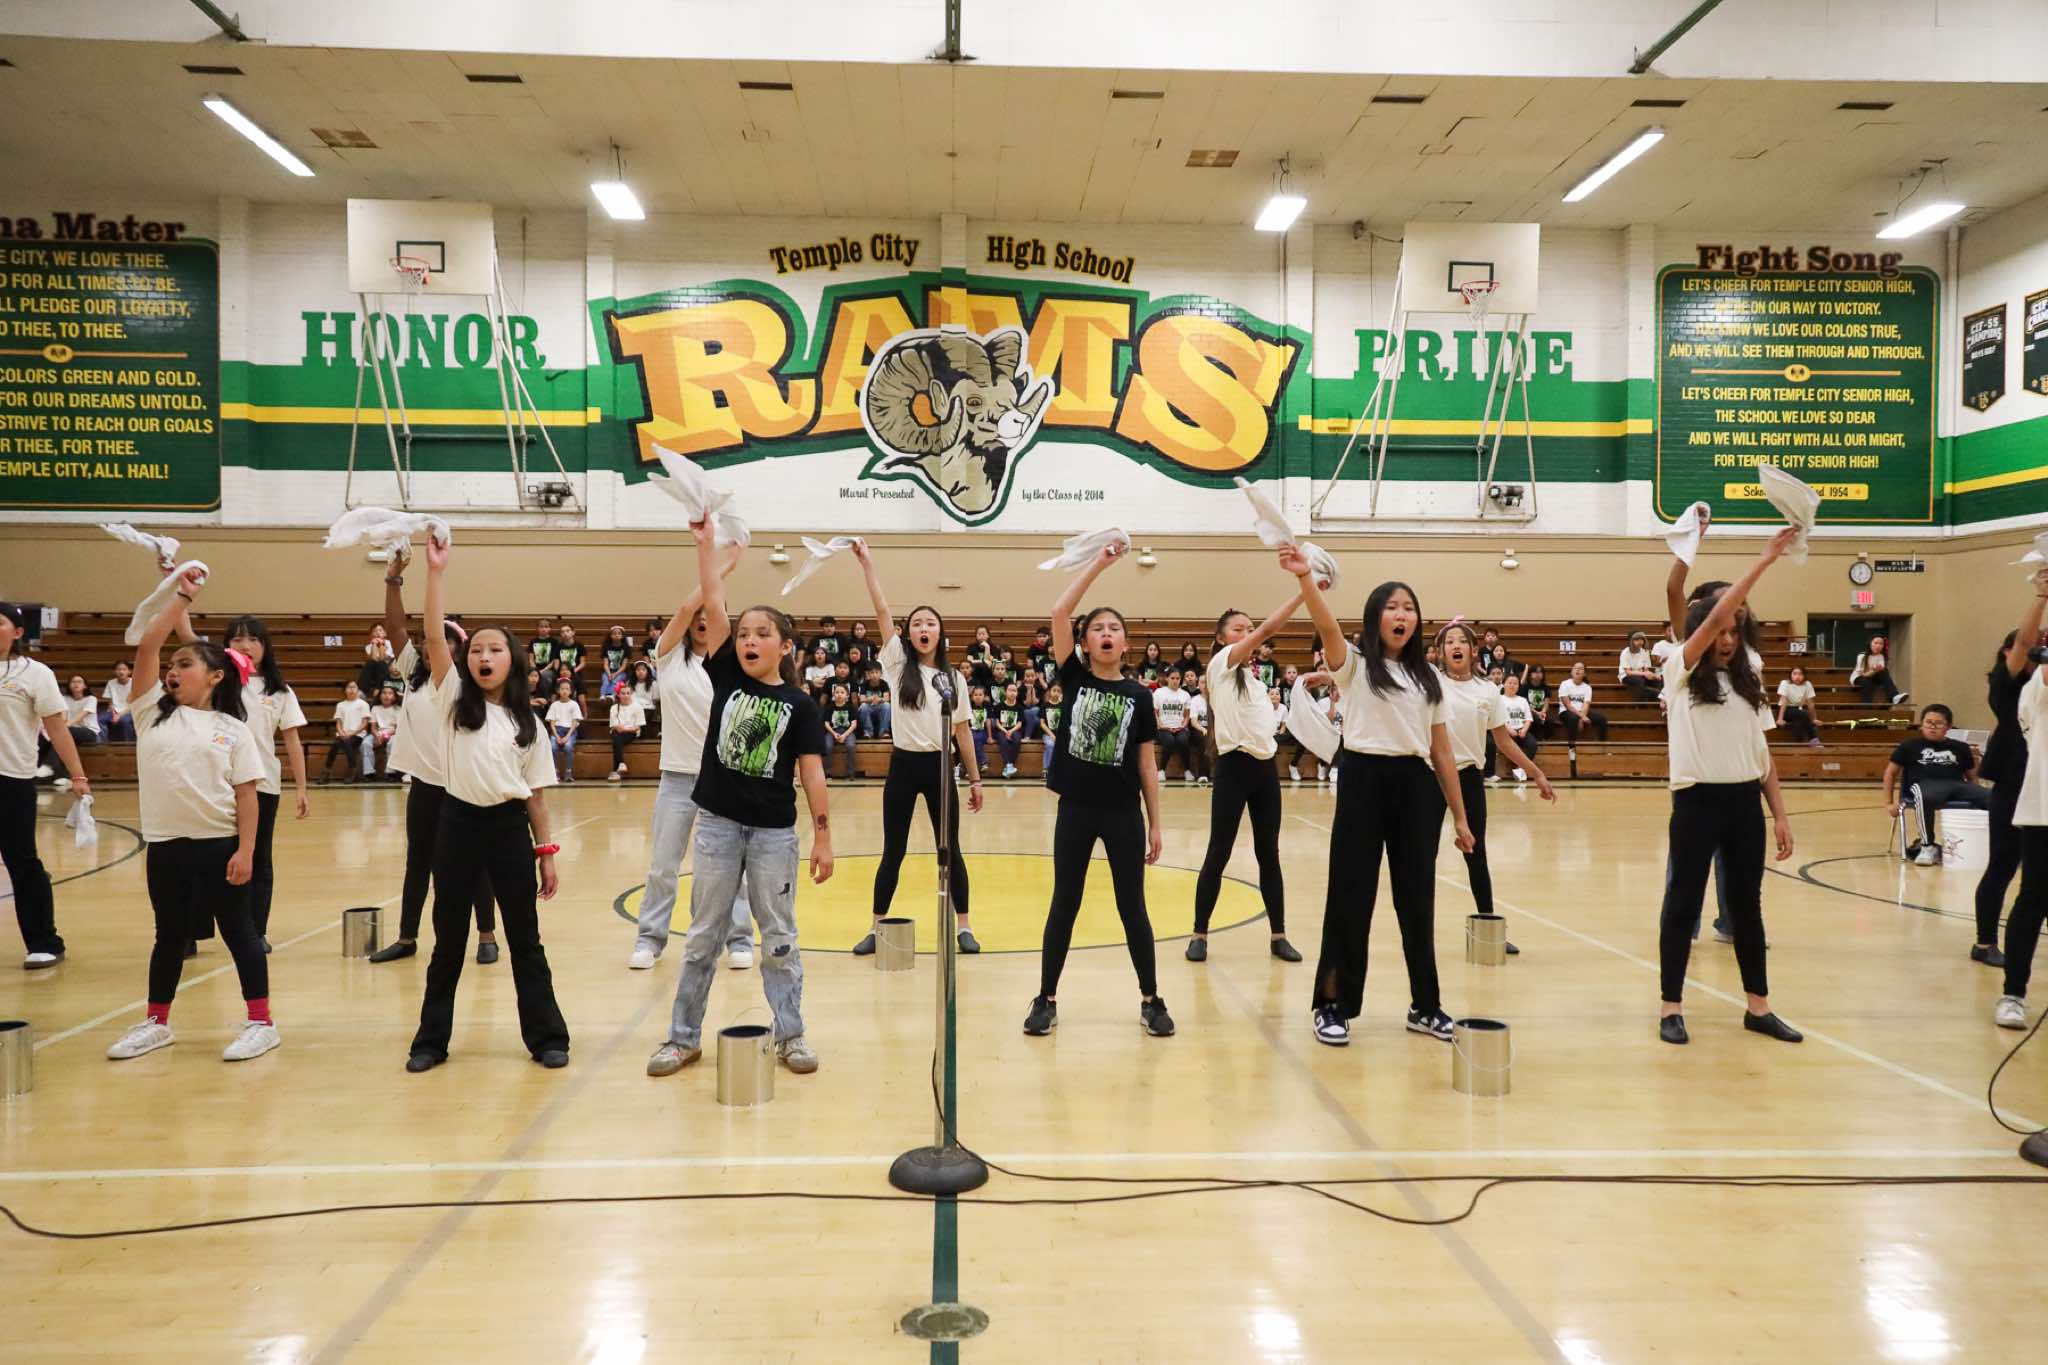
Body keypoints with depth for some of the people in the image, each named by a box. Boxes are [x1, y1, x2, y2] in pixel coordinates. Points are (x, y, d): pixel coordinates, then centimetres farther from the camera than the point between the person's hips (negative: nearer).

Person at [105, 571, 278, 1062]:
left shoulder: (232, 729, -2)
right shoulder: (153, 713, 7)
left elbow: (246, 795, -4)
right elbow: (146, 646, -1)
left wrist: (245, 850, -10)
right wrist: (181, 598, 0)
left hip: (219, 844, -4)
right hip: (166, 844, 4)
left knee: (237, 931, 5)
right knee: (169, 935, 16)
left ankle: (261, 1022, 11)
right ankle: (157, 1022, 30)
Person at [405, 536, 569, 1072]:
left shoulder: (525, 723, 4)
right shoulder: (454, 700, 2)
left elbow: (536, 793, 6)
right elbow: (434, 638, -12)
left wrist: (545, 852, 3)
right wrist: (435, 572, -17)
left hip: (510, 828, 1)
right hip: (459, 824, 0)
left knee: (525, 939, 7)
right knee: (448, 939, 9)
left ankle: (547, 1037, 16)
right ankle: (432, 1039, 23)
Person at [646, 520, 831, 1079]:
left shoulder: (799, 704, -3)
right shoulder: (727, 677, 1)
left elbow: (812, 773, -4)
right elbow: (713, 607, -6)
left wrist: (823, 836, -8)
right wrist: (705, 543, -9)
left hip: (774, 830, -1)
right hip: (718, 823, 2)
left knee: (779, 937, 8)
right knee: (703, 935, 10)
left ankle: (790, 1035, 19)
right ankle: (684, 1036, 21)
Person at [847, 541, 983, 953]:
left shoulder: (954, 678, 4)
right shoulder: (898, 664, -1)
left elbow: (963, 731, 8)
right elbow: (882, 610, -8)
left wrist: (975, 779, 7)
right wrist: (867, 562, -12)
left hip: (940, 767, 1)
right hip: (903, 767, -1)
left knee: (950, 850, 7)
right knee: (893, 853, 7)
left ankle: (963, 928, 17)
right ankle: (876, 929, 18)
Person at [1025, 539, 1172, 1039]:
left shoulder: (1139, 695, 1)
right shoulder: (1074, 678, -1)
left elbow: (1147, 763, 4)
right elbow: (1059, 612, -12)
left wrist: (1155, 824, 3)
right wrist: (1099, 562, -11)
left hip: (1124, 813, 0)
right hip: (1076, 810, 0)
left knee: (1132, 907, 8)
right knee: (1064, 904, 8)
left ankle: (1151, 1000, 20)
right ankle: (1046, 999, 19)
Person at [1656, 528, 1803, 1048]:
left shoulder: (1747, 682, 12)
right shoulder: (1681, 673, -2)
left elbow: (1762, 753, 12)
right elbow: (1713, 616, -17)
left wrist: (1780, 814, 6)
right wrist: (1764, 561, -16)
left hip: (1744, 803, 5)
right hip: (1697, 801, -5)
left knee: (1747, 904, 12)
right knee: (1683, 902, 2)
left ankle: (1758, 1007, 22)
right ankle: (1671, 1008, 10)